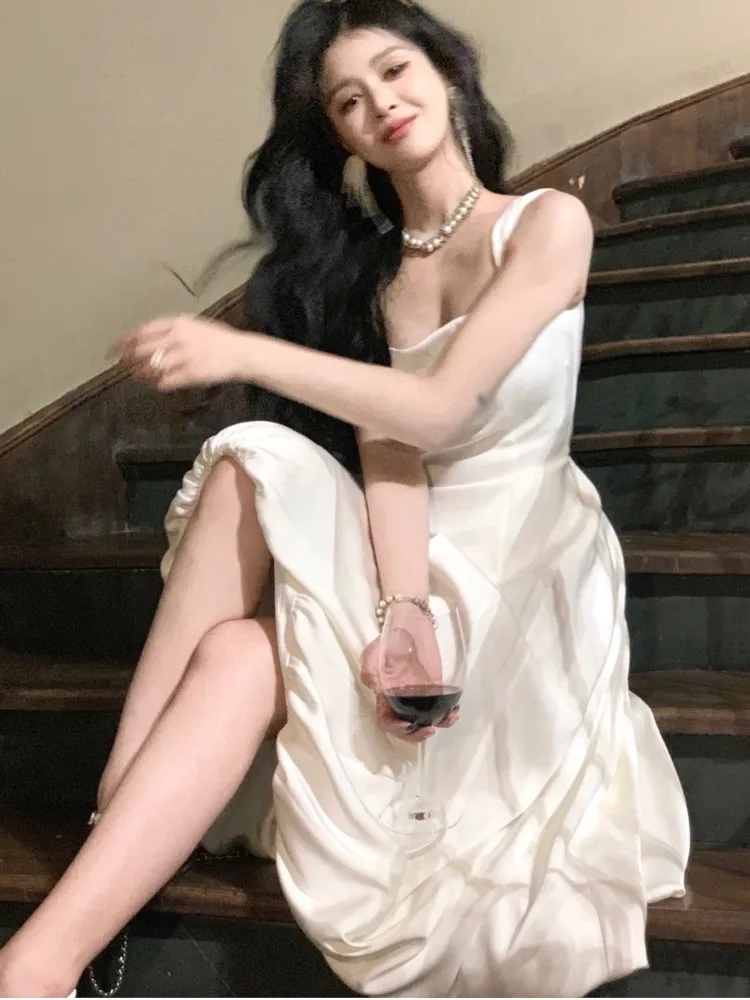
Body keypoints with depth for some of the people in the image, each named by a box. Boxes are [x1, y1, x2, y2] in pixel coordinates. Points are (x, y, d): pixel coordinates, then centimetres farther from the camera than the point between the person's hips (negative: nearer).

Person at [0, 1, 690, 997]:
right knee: (248, 466, -28)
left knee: (245, 653, -28)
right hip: (409, 555, 4)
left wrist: (244, 353, -21)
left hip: (521, 565, -4)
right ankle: (118, 796, -29)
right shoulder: (370, 265, 12)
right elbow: (383, 449, -5)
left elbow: (436, 410, -15)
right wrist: (405, 608, -23)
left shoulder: (547, 224, -2)